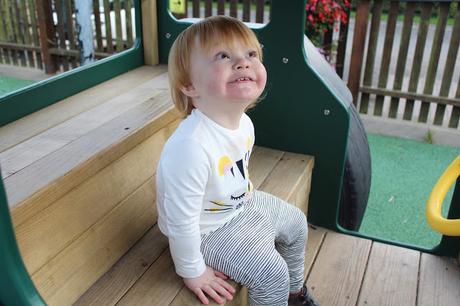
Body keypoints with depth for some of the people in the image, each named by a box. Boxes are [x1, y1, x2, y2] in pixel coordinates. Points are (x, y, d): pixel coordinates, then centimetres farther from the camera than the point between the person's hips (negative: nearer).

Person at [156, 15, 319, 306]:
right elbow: (181, 222, -32)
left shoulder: (244, 123, -13)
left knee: (295, 222, 21)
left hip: (240, 203, 9)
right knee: (271, 272, -15)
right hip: (207, 228, -9)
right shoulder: (190, 147, -41)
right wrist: (192, 271, -20)